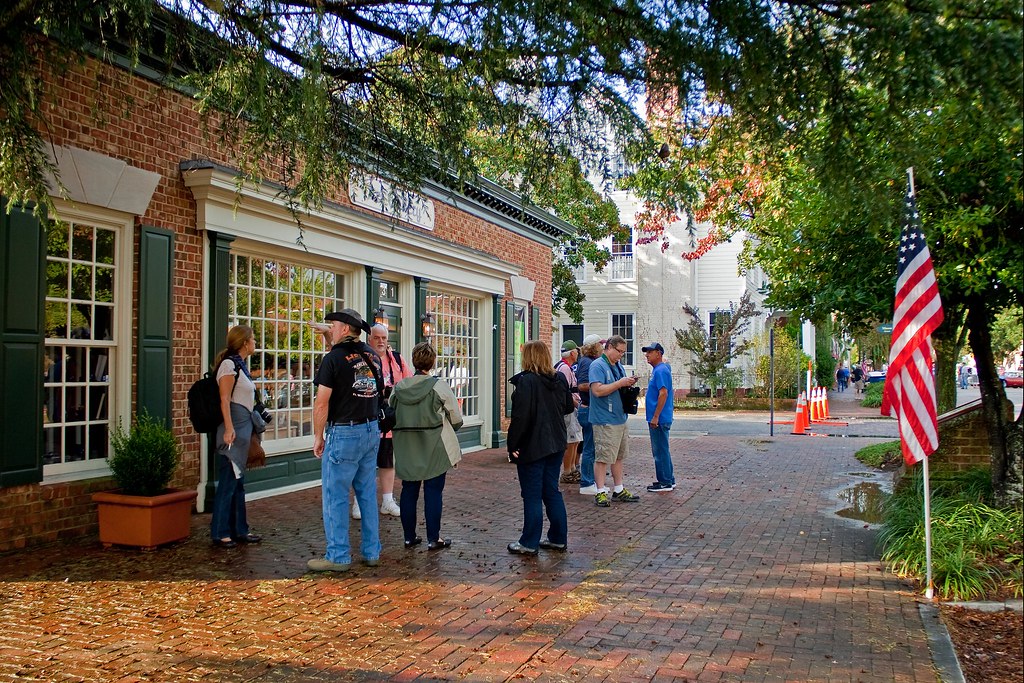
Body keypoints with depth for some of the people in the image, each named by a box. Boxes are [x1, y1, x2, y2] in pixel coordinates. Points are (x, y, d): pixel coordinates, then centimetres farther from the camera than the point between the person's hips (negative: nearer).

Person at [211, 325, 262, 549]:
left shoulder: (241, 364, 16)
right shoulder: (229, 364, -11)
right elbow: (224, 399, -17)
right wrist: (229, 429, -22)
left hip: (244, 427, 10)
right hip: (234, 427, -10)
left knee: (238, 481, 13)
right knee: (228, 481, -5)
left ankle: (239, 530, 20)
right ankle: (220, 533, 2)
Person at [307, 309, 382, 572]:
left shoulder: (334, 358, -11)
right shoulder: (373, 357, 8)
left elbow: (322, 402, -14)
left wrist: (318, 437, -4)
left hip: (344, 433, -7)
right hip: (371, 431, 7)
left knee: (336, 496, 2)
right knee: (368, 494, 13)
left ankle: (338, 556, 7)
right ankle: (372, 552, 19)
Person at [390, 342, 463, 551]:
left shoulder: (398, 388, 0)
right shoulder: (439, 386, -12)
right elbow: (457, 420, -6)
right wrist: (445, 428, 15)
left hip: (406, 450, 4)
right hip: (434, 449, -4)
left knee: (409, 491, 12)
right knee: (433, 492, 4)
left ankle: (409, 536, 20)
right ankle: (433, 539, 8)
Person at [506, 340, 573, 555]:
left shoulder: (526, 381, -17)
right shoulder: (560, 379, 5)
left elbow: (521, 417, -21)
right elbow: (568, 407, 16)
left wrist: (512, 446, -14)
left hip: (532, 446, -7)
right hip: (555, 444, 7)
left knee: (532, 495, 2)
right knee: (552, 492, 16)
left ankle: (529, 543, 10)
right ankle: (558, 538, 21)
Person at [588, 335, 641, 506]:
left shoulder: (618, 367, 17)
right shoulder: (597, 366, -11)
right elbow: (598, 390, -23)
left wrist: (629, 384, 3)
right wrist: (620, 383, -20)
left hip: (620, 418, 9)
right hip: (605, 420, -9)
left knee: (619, 456, 14)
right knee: (602, 458, -5)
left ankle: (619, 490, 23)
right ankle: (601, 492, 1)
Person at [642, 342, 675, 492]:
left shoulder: (661, 370, -16)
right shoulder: (657, 370, 15)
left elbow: (663, 393, -24)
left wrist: (655, 417, -24)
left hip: (659, 419, -10)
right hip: (657, 418, 10)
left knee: (660, 451, -3)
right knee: (661, 450, 16)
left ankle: (665, 483, 4)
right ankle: (669, 480, 24)